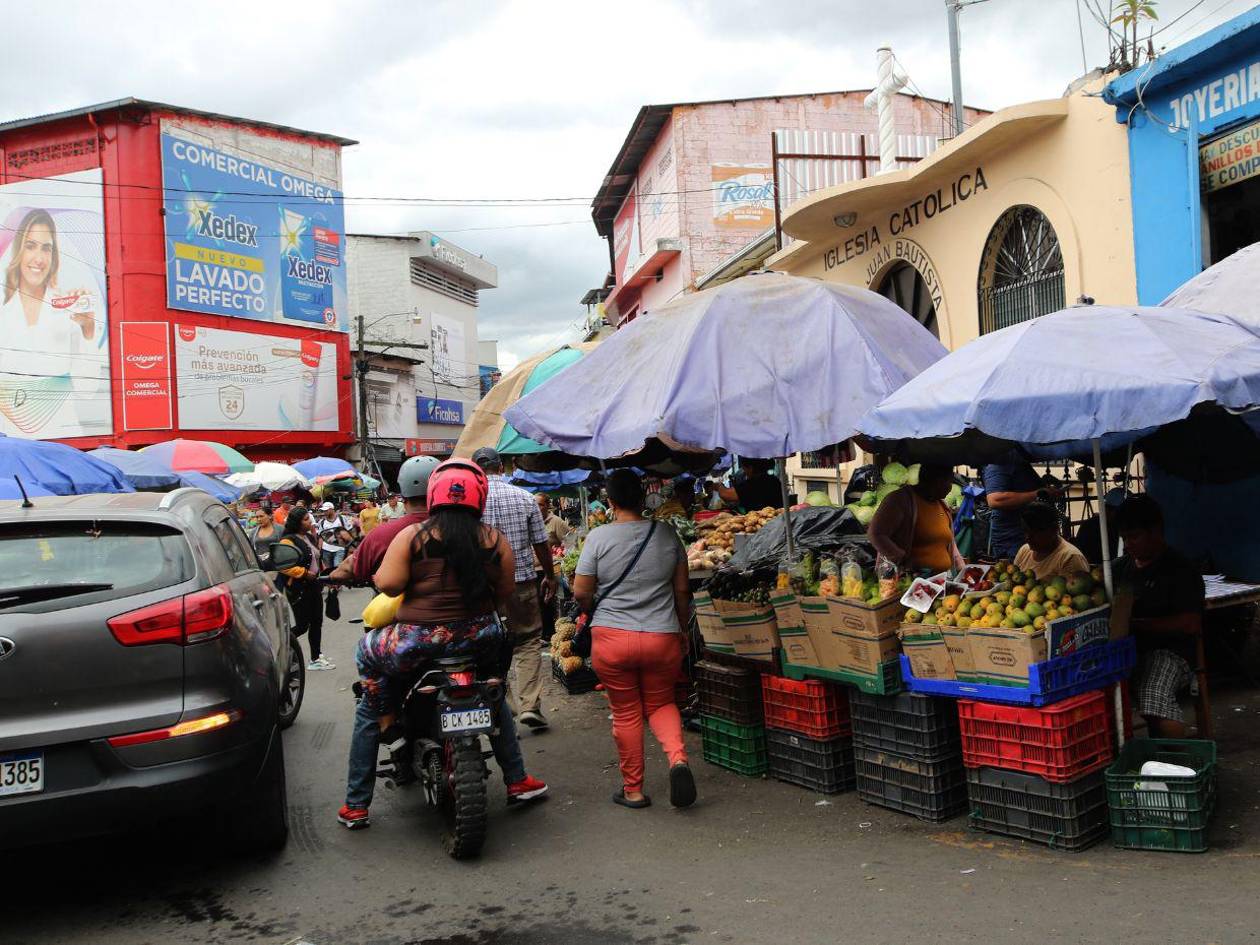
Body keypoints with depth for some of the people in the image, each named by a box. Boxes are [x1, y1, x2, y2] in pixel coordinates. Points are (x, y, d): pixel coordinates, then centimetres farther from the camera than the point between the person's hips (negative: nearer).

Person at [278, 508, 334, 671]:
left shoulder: (310, 537, 11)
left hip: (314, 585, 8)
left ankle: (316, 659, 18)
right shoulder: (288, 541, -16)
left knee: (317, 622, 10)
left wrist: (323, 571, 10)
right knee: (302, 625, -6)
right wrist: (304, 573, -22)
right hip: (298, 589, -8)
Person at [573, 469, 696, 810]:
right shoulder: (667, 535, 0)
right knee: (661, 704, 19)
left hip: (611, 638, -2)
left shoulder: (598, 538, -7)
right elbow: (681, 590, 6)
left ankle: (633, 789, 18)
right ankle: (678, 757, -7)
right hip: (663, 638, 2)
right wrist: (681, 628, 20)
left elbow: (581, 593, -5)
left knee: (626, 712, 11)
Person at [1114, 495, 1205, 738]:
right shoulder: (1121, 567, 19)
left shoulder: (1180, 569, -1)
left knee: (1154, 696, -36)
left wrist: (1136, 624, -14)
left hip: (1169, 651, -5)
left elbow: (1190, 624, -10)